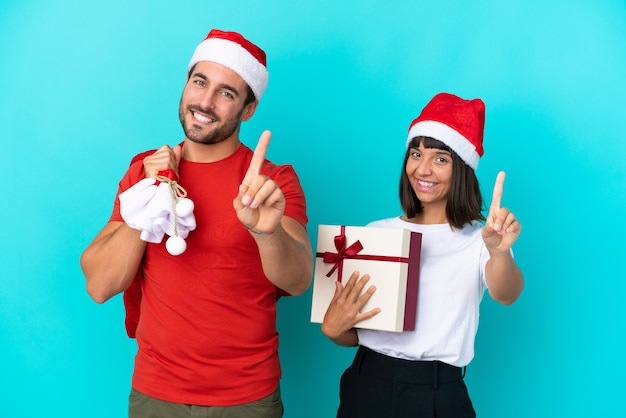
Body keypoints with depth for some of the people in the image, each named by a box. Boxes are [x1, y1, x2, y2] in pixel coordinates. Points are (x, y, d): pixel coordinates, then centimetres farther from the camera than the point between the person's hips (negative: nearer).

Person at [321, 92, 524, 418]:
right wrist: (332, 329, -13)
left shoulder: (478, 239, -3)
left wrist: (500, 252, -45)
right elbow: (352, 336, 9)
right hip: (367, 387, 3)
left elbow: (506, 295, -25)